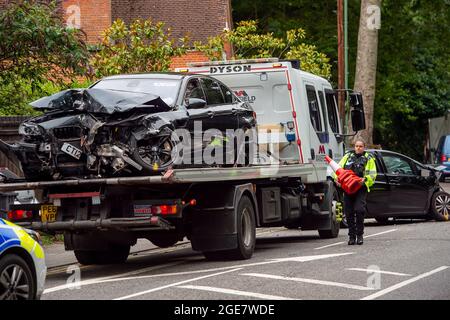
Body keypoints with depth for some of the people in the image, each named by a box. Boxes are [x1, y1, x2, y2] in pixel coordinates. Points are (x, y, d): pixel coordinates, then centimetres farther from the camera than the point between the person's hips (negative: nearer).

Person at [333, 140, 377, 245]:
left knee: (359, 210, -16)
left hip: (361, 189, -3)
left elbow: (373, 174, 3)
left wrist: (365, 179, -16)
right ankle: (351, 236, 10)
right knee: (349, 213, 1)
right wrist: (336, 177, -2)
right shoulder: (348, 156, 19)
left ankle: (360, 235, -6)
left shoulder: (368, 158, 10)